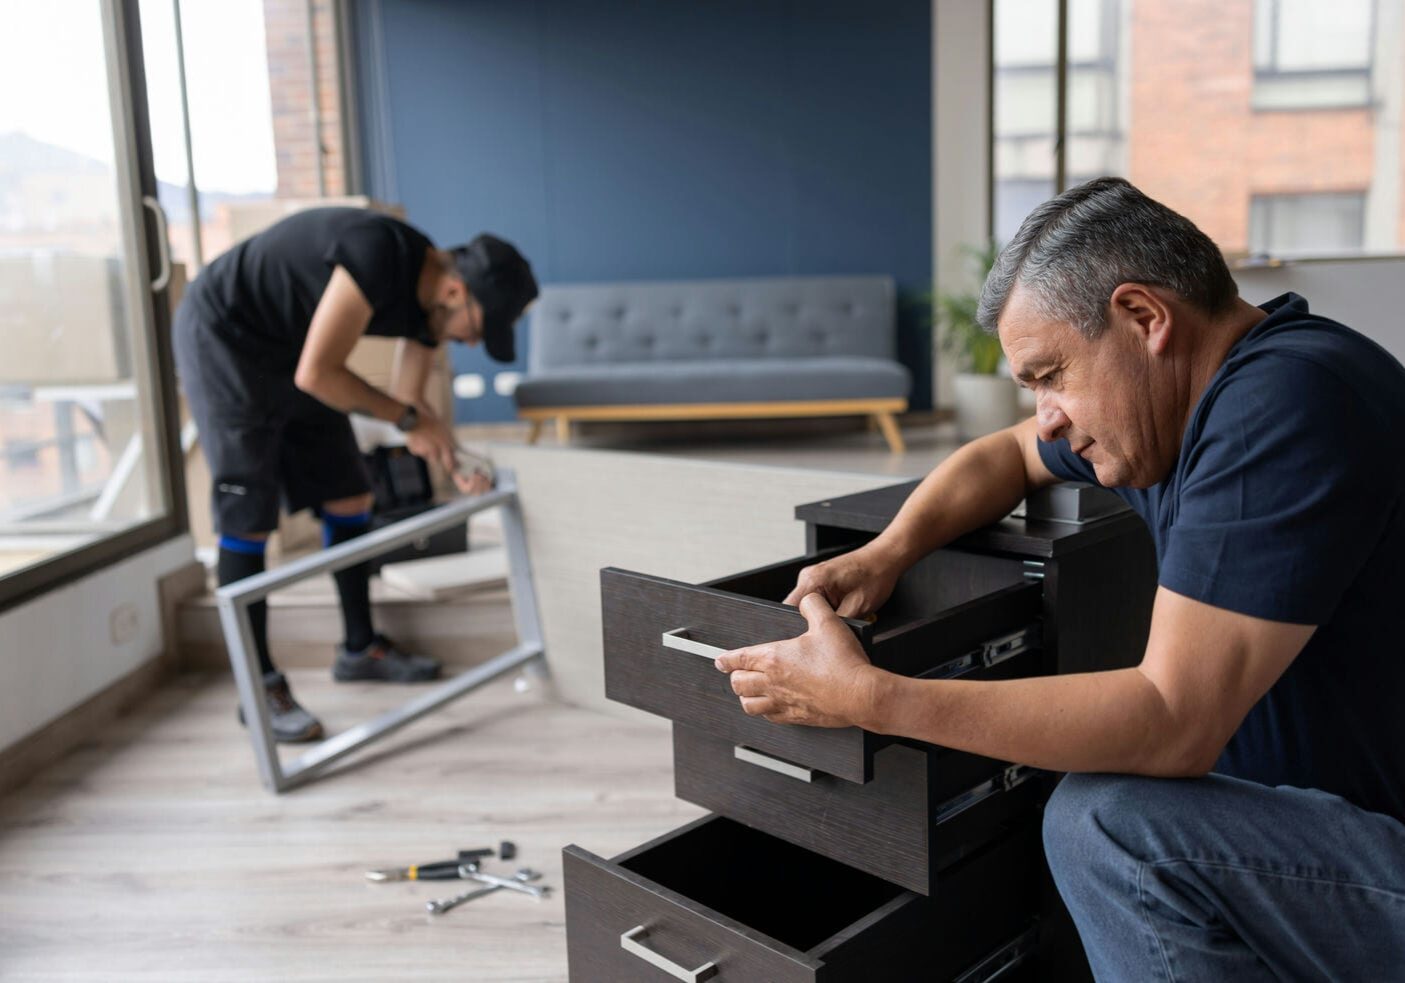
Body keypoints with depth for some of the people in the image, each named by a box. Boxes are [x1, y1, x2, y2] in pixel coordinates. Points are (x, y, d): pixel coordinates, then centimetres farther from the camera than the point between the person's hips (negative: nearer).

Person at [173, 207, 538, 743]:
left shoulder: (430, 298, -4)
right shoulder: (379, 256, -32)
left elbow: (410, 404, 6)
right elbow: (316, 375, -30)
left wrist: (455, 466, -9)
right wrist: (408, 417, -20)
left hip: (285, 349, 9)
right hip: (221, 336, -9)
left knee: (348, 499, 8)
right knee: (249, 518, -10)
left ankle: (359, 648, 22)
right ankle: (258, 689, -1)